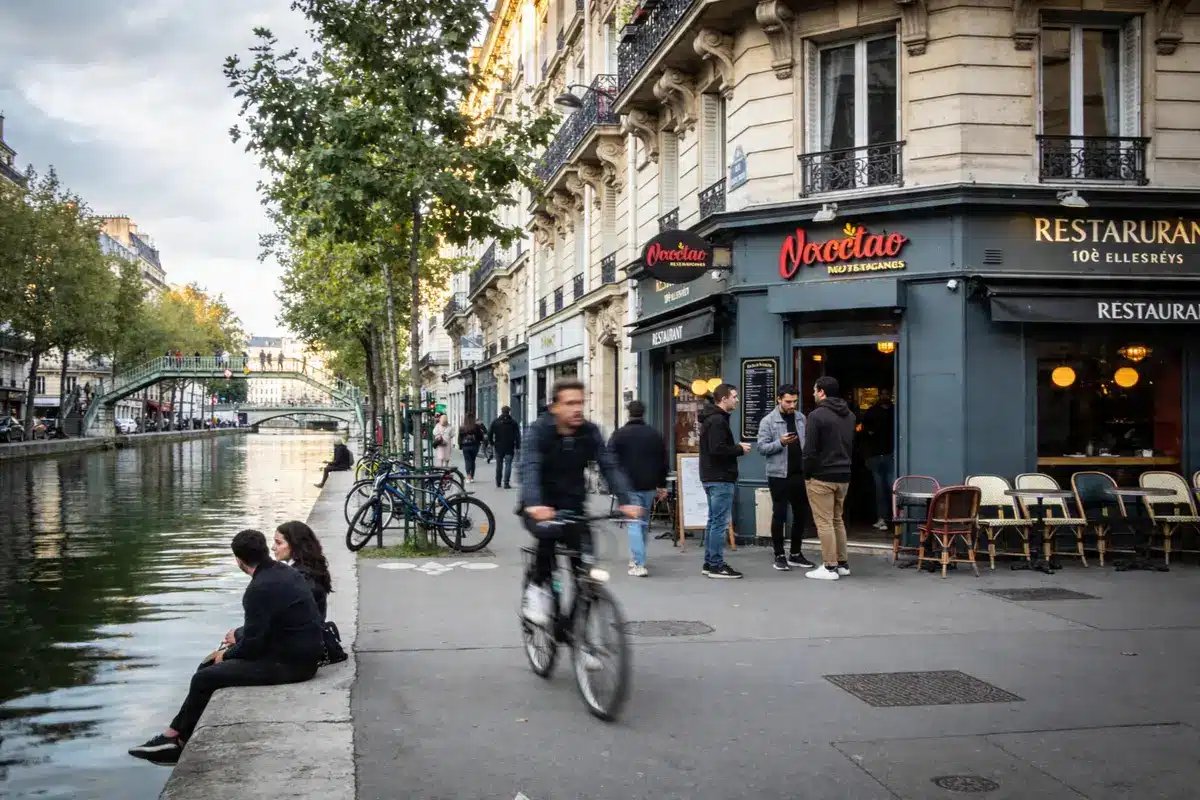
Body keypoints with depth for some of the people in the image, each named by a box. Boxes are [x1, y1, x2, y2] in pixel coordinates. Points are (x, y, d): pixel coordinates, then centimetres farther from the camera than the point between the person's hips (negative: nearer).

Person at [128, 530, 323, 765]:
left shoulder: (260, 589, -21)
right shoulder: (285, 572, 8)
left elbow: (253, 644, -17)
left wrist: (227, 655, 0)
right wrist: (240, 635, 22)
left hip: (288, 664, -10)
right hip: (302, 655, 10)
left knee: (204, 679, -4)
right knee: (210, 667, 17)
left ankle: (177, 738, 16)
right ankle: (177, 734, 18)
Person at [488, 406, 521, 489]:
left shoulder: (495, 422, 3)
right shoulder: (513, 423, -2)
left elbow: (489, 434, 3)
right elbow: (517, 436, -5)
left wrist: (492, 444, 14)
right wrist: (517, 447, -3)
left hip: (498, 448, 2)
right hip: (509, 448, -2)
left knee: (499, 465, 14)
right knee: (508, 465, -1)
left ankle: (498, 483, 19)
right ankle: (506, 483, -10)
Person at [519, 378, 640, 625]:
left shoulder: (590, 432, -6)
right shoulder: (540, 430, -15)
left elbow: (610, 467, -14)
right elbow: (529, 468, -30)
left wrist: (626, 501, -30)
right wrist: (533, 504, -48)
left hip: (572, 506, 3)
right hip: (541, 508, -3)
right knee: (549, 532, -35)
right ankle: (537, 586, -10)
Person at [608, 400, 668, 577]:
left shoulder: (620, 434, -5)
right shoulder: (655, 435, 8)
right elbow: (663, 462, 12)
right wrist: (662, 485, 19)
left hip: (629, 485, -4)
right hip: (650, 486, 4)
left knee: (634, 523, -4)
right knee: (644, 522, 19)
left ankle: (639, 564, -13)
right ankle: (637, 558, 30)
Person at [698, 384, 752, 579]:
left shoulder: (713, 418, 17)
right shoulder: (717, 420, -16)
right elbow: (717, 449, -25)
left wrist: (736, 447, 7)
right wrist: (739, 449, -12)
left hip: (713, 477, 11)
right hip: (720, 478, -11)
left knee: (714, 521, 14)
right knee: (720, 522, -7)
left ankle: (709, 563, 19)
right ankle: (716, 565, -4)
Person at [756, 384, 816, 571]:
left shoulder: (801, 418, 9)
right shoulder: (768, 421, -6)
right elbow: (762, 447, -10)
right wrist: (780, 442, -24)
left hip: (800, 474, 5)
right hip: (779, 475, -5)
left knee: (801, 514, 10)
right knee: (779, 515, 2)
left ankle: (796, 554, 23)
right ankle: (779, 556, 11)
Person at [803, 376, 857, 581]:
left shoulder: (817, 415, -13)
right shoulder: (849, 415, 11)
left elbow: (810, 450, -15)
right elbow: (851, 446, 16)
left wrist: (807, 474, -3)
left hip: (822, 476, -8)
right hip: (843, 475, 8)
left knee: (824, 522, -3)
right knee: (838, 519, 17)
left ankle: (830, 567, -3)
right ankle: (842, 564, 20)